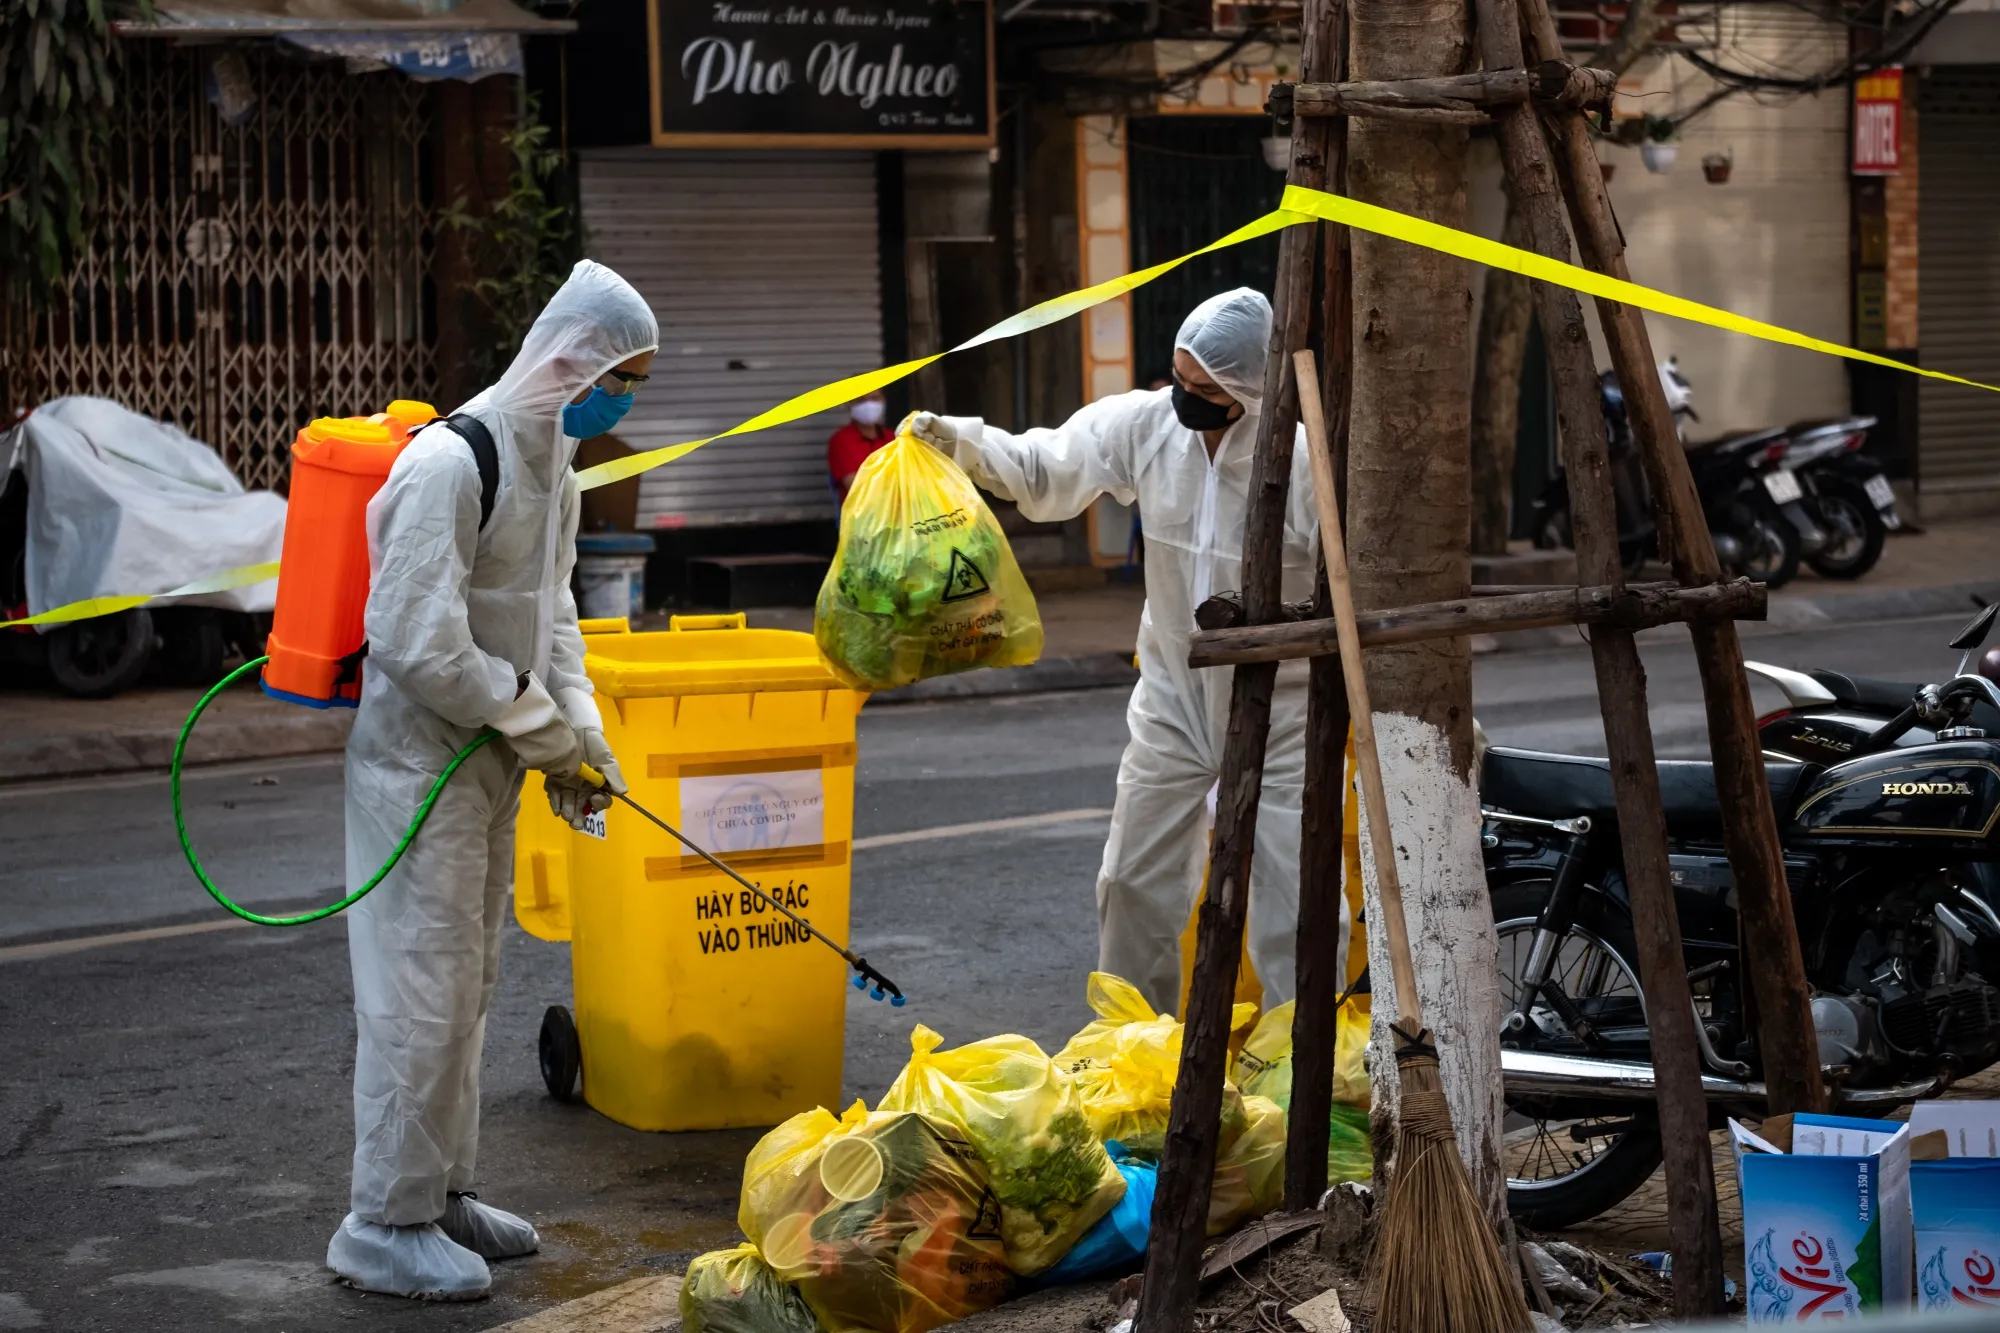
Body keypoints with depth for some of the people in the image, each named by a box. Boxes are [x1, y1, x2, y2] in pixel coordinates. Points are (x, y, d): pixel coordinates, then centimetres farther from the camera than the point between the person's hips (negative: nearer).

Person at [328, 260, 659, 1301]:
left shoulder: (551, 462, 10)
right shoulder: (450, 462, -21)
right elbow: (417, 641, -25)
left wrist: (578, 728, 4)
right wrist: (538, 724, -16)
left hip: (490, 765, 10)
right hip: (419, 761, -10)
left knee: (468, 984, 17)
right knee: (421, 990, -5)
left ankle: (442, 1193, 28)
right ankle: (386, 1224, 4)